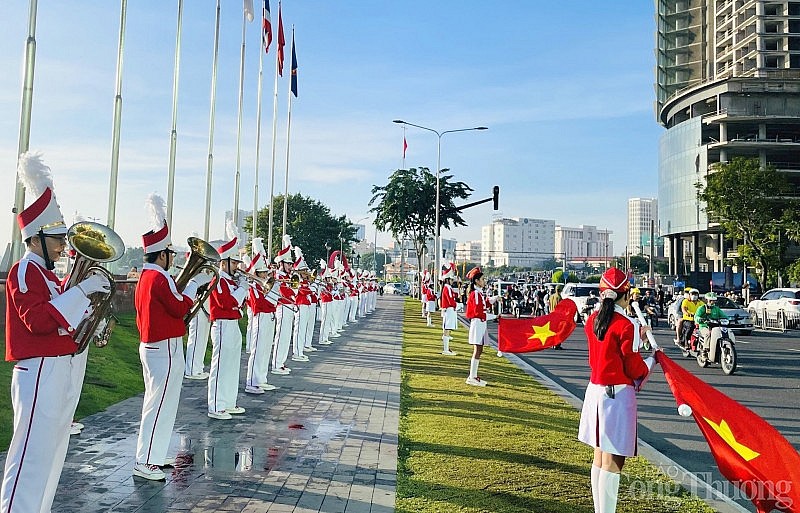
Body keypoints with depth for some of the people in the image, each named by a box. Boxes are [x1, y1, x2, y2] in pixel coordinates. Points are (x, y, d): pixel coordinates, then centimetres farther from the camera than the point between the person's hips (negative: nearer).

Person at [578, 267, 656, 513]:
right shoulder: (627, 325, -15)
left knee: (599, 459, 18)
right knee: (612, 464, -1)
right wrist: (652, 359, 8)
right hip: (618, 394, -7)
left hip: (594, 390, 8)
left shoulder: (593, 320, 5)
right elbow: (634, 369, -11)